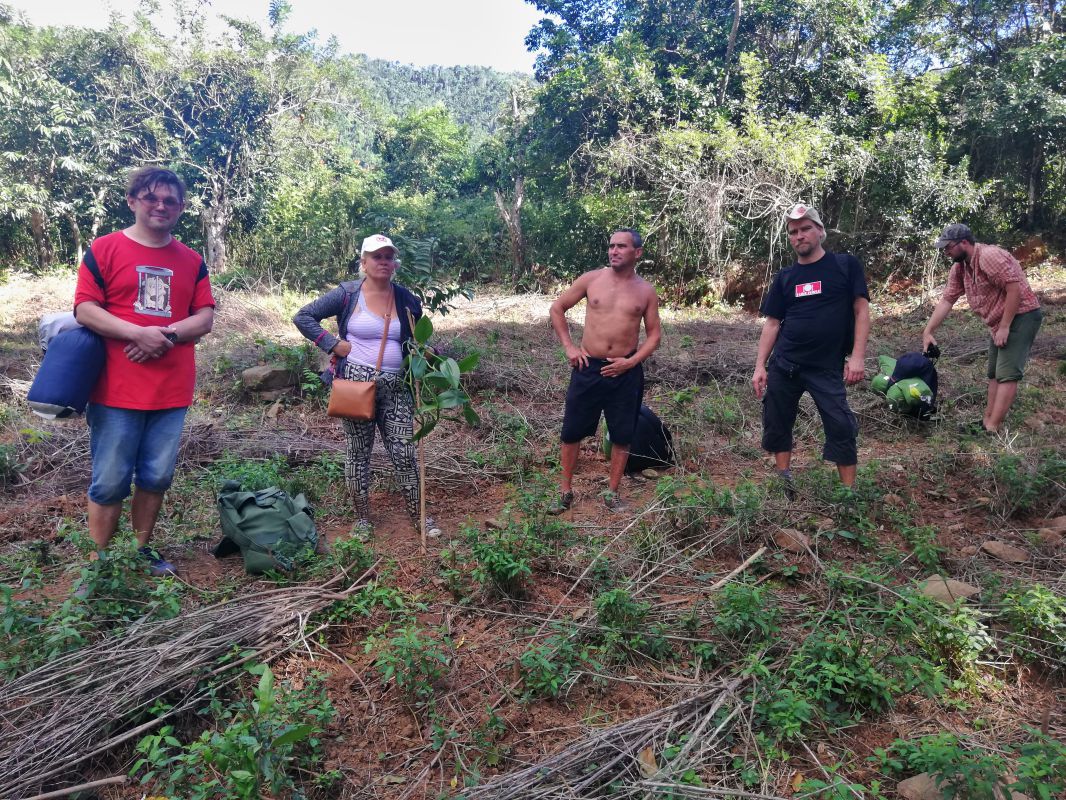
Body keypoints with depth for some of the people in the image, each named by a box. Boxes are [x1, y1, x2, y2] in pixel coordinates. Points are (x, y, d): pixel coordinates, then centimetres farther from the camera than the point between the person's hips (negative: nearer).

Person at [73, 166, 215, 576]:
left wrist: (167, 334, -12)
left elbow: (205, 319, 6)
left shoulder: (192, 261, 11)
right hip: (116, 389, -3)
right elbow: (84, 309, -6)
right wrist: (139, 333, -18)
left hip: (172, 391, 4)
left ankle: (142, 549, 27)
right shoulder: (105, 249, 0)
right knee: (110, 483, 2)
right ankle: (98, 562, 17)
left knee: (157, 478, 11)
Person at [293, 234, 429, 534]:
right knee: (359, 452, 8)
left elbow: (418, 340, 20)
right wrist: (333, 344, -10)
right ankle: (362, 517, 22)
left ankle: (418, 516, 17)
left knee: (404, 453, 3)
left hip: (396, 387, 3)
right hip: (357, 383, -2)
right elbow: (303, 317, -3)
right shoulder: (347, 294, -5)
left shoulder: (406, 299, 6)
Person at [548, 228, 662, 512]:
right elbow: (557, 308, 8)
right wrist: (568, 346, 0)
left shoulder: (646, 291, 1)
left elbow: (654, 334, 6)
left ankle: (612, 493, 24)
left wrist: (632, 361, -8)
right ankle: (566, 491, 21)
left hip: (625, 372, 1)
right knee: (572, 431, 4)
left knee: (622, 436, 8)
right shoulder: (591, 279, -1)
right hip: (588, 367, 0)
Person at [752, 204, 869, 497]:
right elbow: (772, 323, 9)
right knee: (777, 425, 7)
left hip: (827, 367, -3)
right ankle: (784, 484, 21)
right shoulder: (785, 277, 9)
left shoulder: (845, 265, 1)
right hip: (783, 366, 4)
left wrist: (857, 357, -11)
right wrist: (760, 366, 2)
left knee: (842, 428, -7)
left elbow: (861, 310, -1)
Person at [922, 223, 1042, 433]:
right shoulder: (959, 268, 6)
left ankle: (991, 430, -18)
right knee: (994, 374, 14)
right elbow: (946, 300, 7)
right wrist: (928, 332, 1)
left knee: (1007, 374, -14)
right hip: (1000, 323, 10)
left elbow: (1015, 289, -26)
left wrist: (1004, 327, -23)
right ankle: (987, 421, 22)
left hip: (1021, 316, -10)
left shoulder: (989, 256, -23)